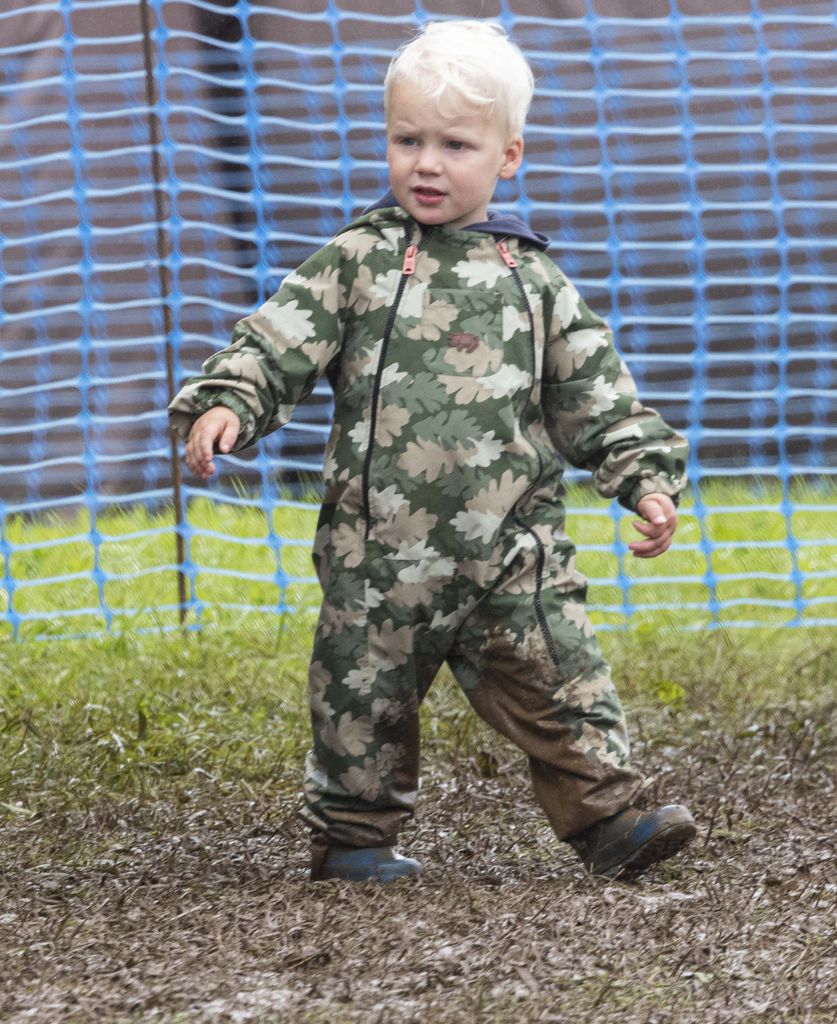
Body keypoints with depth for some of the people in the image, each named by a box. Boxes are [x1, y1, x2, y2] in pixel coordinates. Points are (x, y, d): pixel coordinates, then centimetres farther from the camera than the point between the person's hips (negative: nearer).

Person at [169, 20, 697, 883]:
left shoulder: (533, 283, 9)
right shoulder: (357, 263, 3)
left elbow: (599, 401, 13)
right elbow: (275, 343, -2)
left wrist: (646, 482, 4)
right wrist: (223, 403, -19)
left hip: (514, 549, 1)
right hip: (381, 548, -1)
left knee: (562, 679, -3)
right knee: (363, 692, 6)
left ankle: (607, 818, 4)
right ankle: (350, 834, 20)